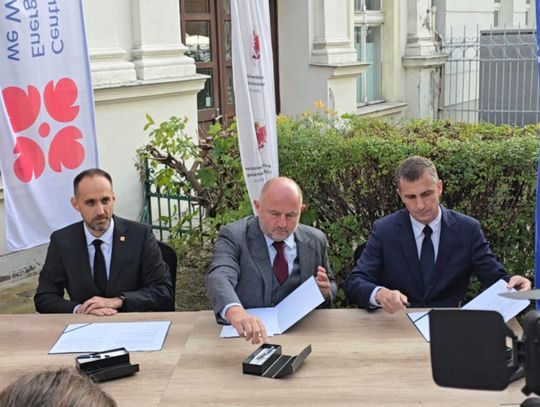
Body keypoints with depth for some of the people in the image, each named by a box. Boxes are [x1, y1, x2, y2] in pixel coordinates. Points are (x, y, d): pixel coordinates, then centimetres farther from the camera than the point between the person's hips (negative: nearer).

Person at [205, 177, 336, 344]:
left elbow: (331, 287, 16)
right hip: (245, 337, -4)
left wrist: (325, 291, -7)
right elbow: (219, 277, -25)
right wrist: (235, 311, -46)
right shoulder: (233, 236, -8)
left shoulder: (315, 241, 4)